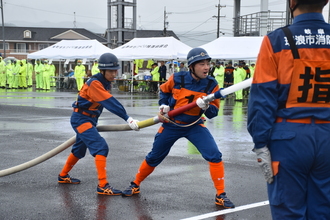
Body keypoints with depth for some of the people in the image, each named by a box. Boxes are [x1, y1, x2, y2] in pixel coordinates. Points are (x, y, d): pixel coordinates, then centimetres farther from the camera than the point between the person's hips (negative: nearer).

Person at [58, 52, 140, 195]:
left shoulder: (105, 83, 4)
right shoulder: (94, 83, -24)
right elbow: (110, 103, -33)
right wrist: (128, 119, -38)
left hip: (89, 120, 10)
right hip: (81, 120, -10)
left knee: (79, 150, 23)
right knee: (101, 147, -19)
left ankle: (63, 176, 42)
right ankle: (102, 186, -20)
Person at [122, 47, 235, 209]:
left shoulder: (211, 85, -14)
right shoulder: (177, 79, -15)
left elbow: (214, 113, -12)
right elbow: (164, 90, 8)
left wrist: (206, 107, -33)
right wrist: (164, 104, -7)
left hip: (194, 126, 0)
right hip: (171, 124, 0)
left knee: (214, 155, -18)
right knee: (153, 158, 11)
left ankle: (220, 195, -6)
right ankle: (135, 185, 35)